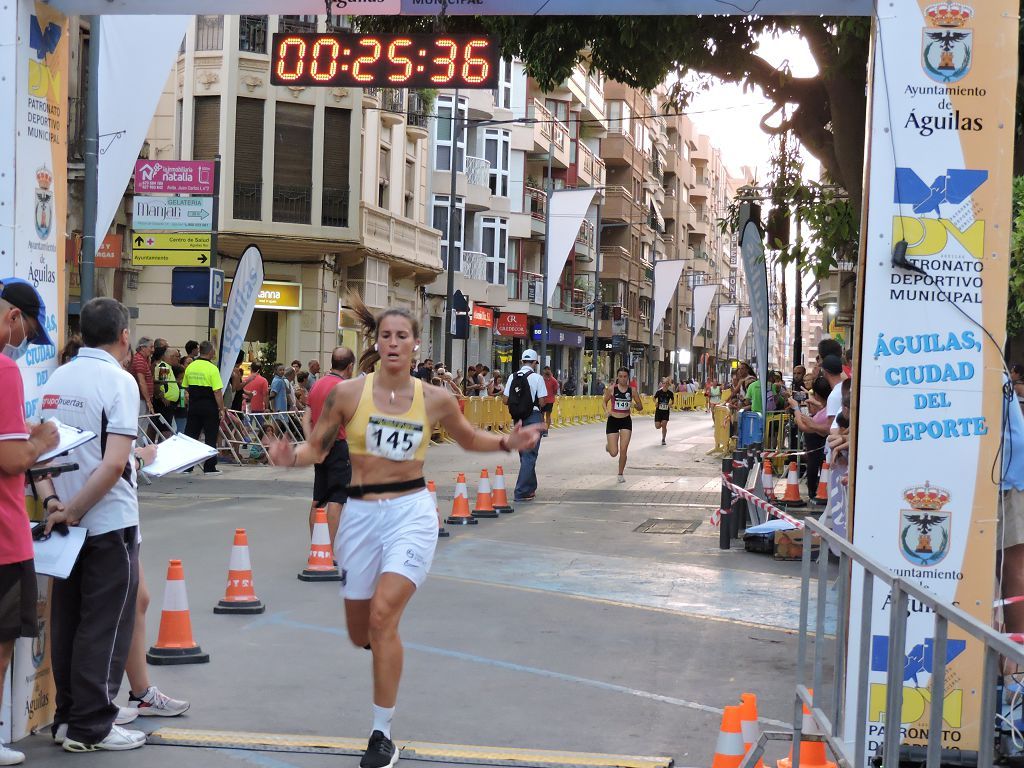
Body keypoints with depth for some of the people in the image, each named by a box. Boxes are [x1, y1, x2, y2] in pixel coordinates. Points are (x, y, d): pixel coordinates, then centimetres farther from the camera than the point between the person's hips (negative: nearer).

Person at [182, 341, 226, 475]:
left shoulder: (190, 367, 4)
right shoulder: (212, 368, -14)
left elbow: (186, 387, 12)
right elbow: (217, 392, -16)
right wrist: (221, 409, -10)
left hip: (194, 405, 5)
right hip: (210, 407, -5)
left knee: (190, 435, 9)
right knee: (210, 437, 3)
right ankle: (209, 467, 4)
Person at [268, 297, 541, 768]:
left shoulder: (435, 400, -1)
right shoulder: (348, 393, -5)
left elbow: (469, 439, 18)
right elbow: (317, 448, 4)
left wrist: (507, 443, 0)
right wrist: (291, 457, -18)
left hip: (411, 513, -2)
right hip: (361, 514, 2)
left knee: (382, 618, -19)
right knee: (360, 635, 10)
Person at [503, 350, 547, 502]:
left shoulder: (513, 377, 4)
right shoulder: (537, 378, -9)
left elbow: (505, 400, 3)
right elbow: (542, 401, -11)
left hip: (518, 418, 5)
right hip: (533, 417, -5)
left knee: (524, 454, 18)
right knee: (529, 455, -2)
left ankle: (530, 488, 29)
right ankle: (521, 492, -8)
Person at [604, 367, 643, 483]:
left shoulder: (632, 390, -3)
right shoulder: (611, 389, -6)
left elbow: (640, 408, 4)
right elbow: (605, 402, 10)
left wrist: (635, 405, -19)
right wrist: (606, 411, -10)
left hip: (626, 421, 1)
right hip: (613, 421, -1)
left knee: (623, 450, -7)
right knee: (614, 453, -3)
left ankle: (620, 474, 13)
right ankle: (608, 446, 35)